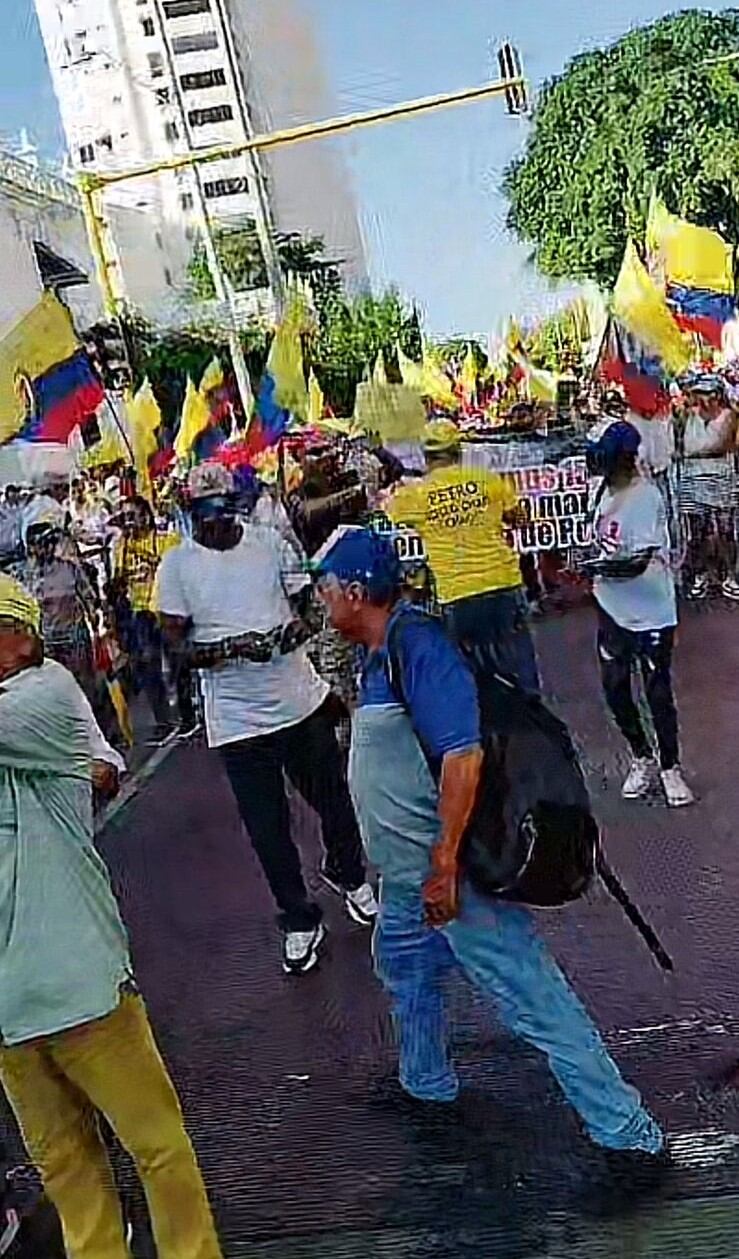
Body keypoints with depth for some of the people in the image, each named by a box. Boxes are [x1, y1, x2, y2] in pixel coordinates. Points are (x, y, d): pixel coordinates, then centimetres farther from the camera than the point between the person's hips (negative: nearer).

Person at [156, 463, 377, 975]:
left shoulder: (271, 542, 0)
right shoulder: (177, 564, -5)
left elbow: (301, 598, 9)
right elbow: (175, 635, -5)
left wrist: (298, 623, -14)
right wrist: (211, 650, -24)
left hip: (300, 697, 2)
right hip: (236, 716, -2)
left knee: (332, 798, 18)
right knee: (267, 826, 6)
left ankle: (349, 874, 47)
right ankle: (299, 920, 26)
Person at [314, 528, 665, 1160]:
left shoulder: (418, 645, -23)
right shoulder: (381, 654, 9)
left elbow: (463, 755, -29)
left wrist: (444, 863, -27)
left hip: (449, 872, -11)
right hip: (411, 871, 11)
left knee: (534, 1000, -2)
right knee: (404, 969, 28)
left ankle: (627, 1131, 11)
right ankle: (426, 1084, 51)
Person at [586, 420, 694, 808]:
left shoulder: (646, 497, -20)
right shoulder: (608, 491, 4)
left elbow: (641, 561, -26)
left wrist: (600, 568, -31)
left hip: (650, 612, -7)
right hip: (613, 608, 7)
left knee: (658, 692, 5)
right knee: (615, 688, 12)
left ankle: (670, 768, 22)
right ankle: (641, 758, 30)